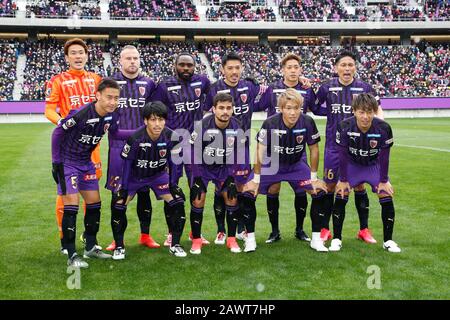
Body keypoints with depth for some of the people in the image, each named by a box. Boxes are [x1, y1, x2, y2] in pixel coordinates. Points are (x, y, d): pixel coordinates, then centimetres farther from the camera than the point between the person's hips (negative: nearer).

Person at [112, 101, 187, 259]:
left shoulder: (171, 137, -23)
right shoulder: (135, 138, -29)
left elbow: (173, 162, -7)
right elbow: (127, 162, -16)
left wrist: (173, 184, -4)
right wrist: (124, 187, -12)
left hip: (158, 175, 2)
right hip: (134, 175, -1)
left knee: (178, 202, -10)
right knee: (118, 205, -13)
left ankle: (175, 245, 6)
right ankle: (119, 246, 7)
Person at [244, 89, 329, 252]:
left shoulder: (308, 122, -22)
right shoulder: (270, 123, -27)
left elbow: (313, 149, -8)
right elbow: (260, 150, -16)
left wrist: (313, 178, -4)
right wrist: (256, 179, -11)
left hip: (297, 165, 2)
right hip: (271, 165, -1)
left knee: (319, 192, -8)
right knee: (248, 192, -14)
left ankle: (316, 239, 7)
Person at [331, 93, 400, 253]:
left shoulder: (383, 128, -27)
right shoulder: (344, 127, -27)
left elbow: (384, 157, -16)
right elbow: (342, 155, -17)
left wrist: (384, 181, -10)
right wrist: (343, 180, -12)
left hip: (375, 165, 0)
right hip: (352, 165, 0)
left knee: (387, 197, -8)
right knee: (340, 195, -11)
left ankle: (388, 241, 8)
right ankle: (336, 239, 2)